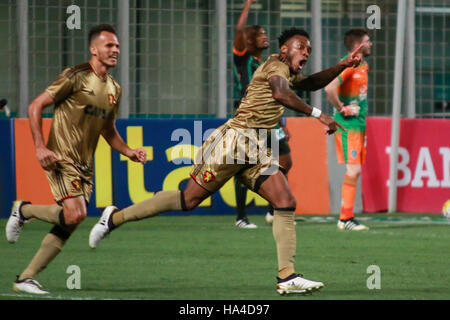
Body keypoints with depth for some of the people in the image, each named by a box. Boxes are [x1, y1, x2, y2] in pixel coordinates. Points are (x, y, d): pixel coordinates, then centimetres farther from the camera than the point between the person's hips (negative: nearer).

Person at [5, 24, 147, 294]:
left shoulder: (114, 89, 13)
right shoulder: (76, 77, -10)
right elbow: (36, 106, -9)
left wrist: (128, 151, 9)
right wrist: (40, 147, -18)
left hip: (85, 164, 7)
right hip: (62, 158, -7)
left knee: (68, 226, 1)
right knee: (75, 214, -22)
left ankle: (26, 278, 9)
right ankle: (23, 210, 4)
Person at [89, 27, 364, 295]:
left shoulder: (290, 74, 19)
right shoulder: (276, 65, -9)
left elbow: (313, 83, 38)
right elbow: (280, 93, -31)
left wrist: (342, 67, 23)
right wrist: (317, 114, -34)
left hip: (257, 152, 9)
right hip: (235, 140, -9)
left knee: (286, 203, -7)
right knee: (190, 199, -3)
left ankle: (287, 276, -13)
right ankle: (115, 217, 10)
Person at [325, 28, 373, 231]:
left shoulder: (363, 65, 15)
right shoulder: (348, 65, -15)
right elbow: (329, 88, -28)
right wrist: (342, 109, -18)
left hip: (359, 124, 9)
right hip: (348, 125, -9)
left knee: (355, 171, 8)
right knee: (353, 170, -12)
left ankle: (348, 217, 11)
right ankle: (345, 218, -10)